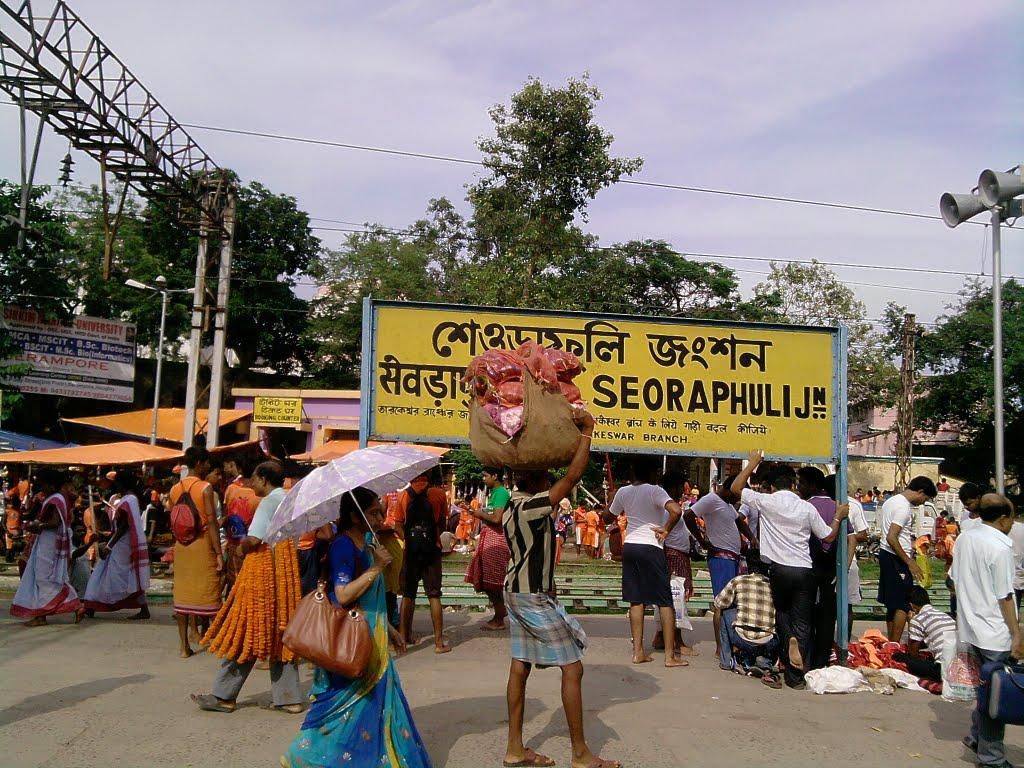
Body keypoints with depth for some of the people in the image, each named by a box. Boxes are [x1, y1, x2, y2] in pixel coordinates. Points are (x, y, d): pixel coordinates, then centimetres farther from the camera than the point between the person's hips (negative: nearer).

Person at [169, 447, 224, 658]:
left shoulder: (175, 489, 5)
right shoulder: (205, 488, -12)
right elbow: (211, 522, -15)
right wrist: (219, 553, -14)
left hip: (181, 546, 5)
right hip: (203, 544, -5)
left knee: (183, 593, 9)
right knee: (209, 592, 3)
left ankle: (184, 645, 12)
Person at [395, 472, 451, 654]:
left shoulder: (404, 496, -1)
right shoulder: (439, 494, -5)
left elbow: (398, 526, -2)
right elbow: (441, 523, 4)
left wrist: (408, 540, 10)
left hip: (411, 550, 1)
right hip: (432, 549, -1)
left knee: (408, 595, 13)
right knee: (434, 596, 2)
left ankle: (405, 636, 21)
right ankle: (439, 642, 2)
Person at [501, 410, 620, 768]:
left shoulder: (512, 506, 7)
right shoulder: (533, 507, -20)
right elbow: (573, 475, -26)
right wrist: (587, 430, -21)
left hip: (517, 591, 10)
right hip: (535, 597, -10)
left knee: (520, 665, 11)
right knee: (572, 667, -2)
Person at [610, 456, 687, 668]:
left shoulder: (623, 492, 7)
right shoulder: (655, 491, -10)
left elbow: (609, 517, 20)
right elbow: (676, 511, -26)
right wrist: (666, 530, -12)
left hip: (629, 546, 6)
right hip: (651, 548, -6)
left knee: (636, 600, 11)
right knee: (665, 601, 2)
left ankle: (638, 652, 12)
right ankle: (670, 656, 3)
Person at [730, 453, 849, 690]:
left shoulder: (766, 502, -4)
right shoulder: (807, 508, 2)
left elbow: (736, 488, 6)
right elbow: (828, 537, 11)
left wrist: (753, 463, 13)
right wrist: (839, 517, 27)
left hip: (779, 570, -1)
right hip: (804, 570, 1)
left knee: (781, 610, 25)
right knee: (802, 623, 7)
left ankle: (789, 639, -6)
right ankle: (796, 676, 6)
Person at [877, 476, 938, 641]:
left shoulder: (891, 501, 13)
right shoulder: (904, 507, -18)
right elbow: (891, 538, -25)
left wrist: (912, 543, 25)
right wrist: (910, 562, -20)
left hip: (885, 554, 10)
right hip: (896, 559, -10)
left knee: (893, 604, 15)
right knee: (903, 605, -4)